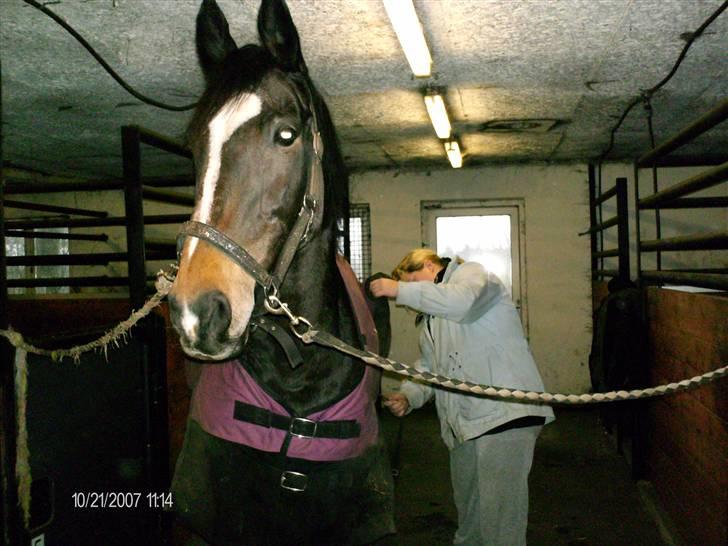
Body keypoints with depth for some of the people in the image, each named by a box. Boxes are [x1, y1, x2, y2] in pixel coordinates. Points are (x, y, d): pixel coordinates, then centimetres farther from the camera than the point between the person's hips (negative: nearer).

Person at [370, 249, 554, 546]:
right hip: (463, 424, 9)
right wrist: (408, 395, 7)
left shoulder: (471, 273, 2)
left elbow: (461, 301, -22)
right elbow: (428, 366, 27)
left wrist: (401, 290, -15)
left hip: (505, 411, -9)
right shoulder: (431, 318, 27)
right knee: (468, 511, 17)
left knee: (499, 513, -11)